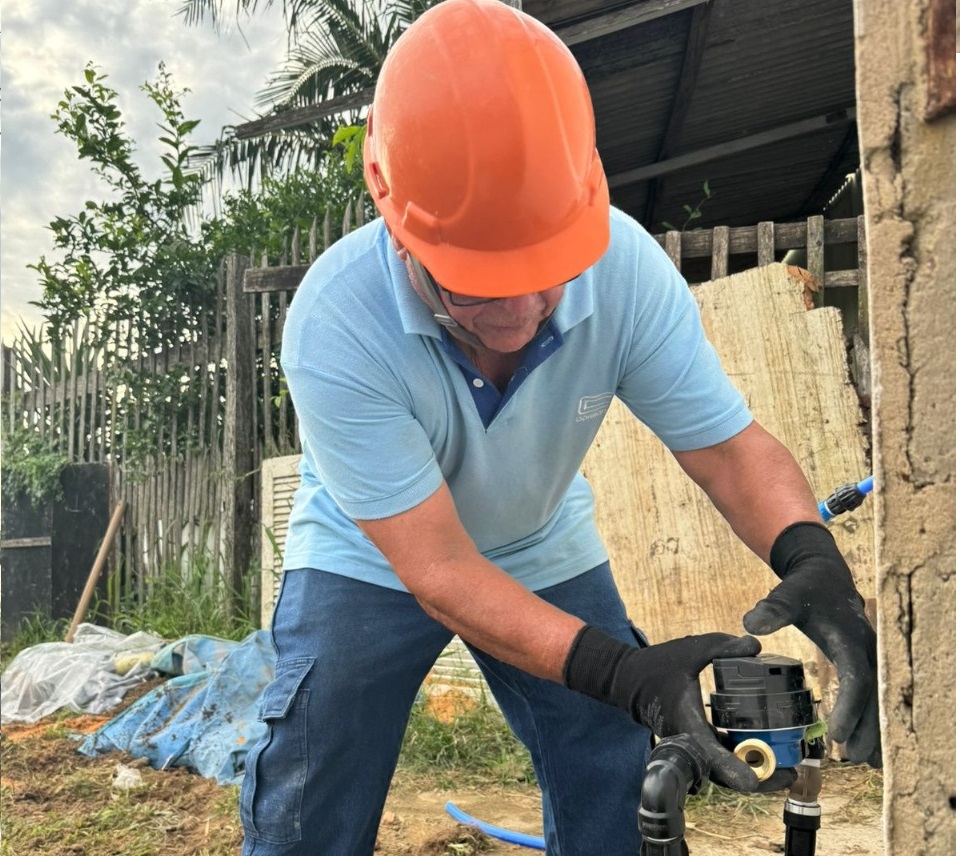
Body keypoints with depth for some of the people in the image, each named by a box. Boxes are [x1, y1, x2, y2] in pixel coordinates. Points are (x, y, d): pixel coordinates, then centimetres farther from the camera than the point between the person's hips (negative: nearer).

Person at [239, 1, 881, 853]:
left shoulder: (625, 265, -26)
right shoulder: (335, 323, -35)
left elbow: (730, 446, -17)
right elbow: (437, 570, -32)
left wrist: (814, 561, -38)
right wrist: (622, 671, -43)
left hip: (545, 552, 3)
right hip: (370, 560, -2)